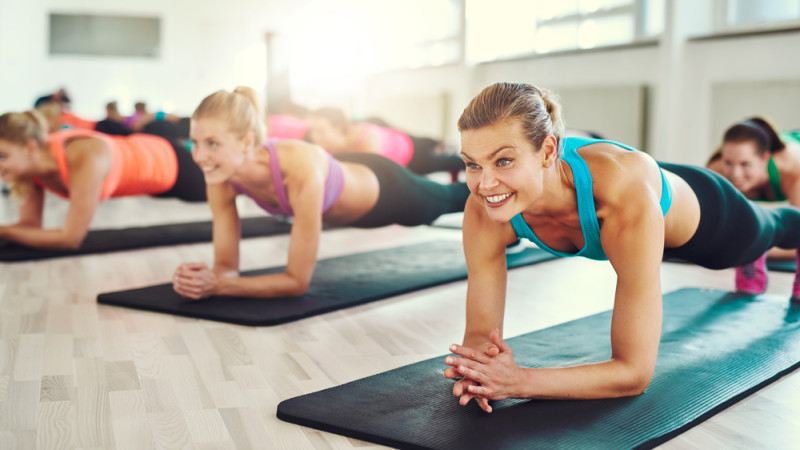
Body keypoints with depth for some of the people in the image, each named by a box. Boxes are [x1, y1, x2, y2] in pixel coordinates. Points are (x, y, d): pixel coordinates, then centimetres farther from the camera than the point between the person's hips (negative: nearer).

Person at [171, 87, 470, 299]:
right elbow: (226, 266, -24)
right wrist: (205, 280, -46)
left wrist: (218, 285, -53)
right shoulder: (221, 178, -32)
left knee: (451, 198, 30)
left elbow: (297, 282, -44)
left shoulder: (300, 169, -50)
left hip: (382, 187, -5)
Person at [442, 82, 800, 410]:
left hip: (704, 215, -4)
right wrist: (478, 365, -54)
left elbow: (634, 373, -48)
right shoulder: (483, 212, -39)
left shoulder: (626, 198, -52)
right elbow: (481, 332, -31)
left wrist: (520, 381, -60)